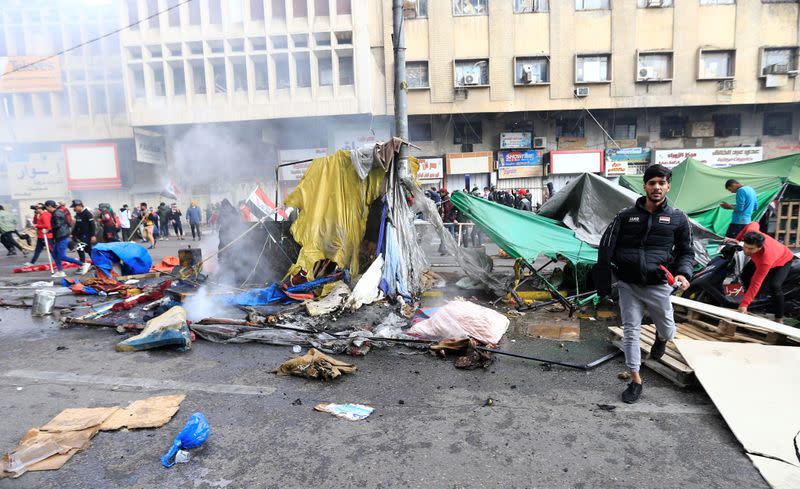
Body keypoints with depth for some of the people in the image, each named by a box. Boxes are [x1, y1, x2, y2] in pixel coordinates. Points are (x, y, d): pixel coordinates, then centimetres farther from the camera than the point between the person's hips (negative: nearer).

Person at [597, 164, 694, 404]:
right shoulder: (626, 216, 1)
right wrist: (604, 284, -3)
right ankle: (635, 380, 17)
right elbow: (606, 249, 3)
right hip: (628, 285, 0)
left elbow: (686, 251, 10)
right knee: (630, 331, 4)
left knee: (667, 330, 12)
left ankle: (661, 338, 52)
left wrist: (684, 273, -11)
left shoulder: (677, 218, 2)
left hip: (658, 286, 0)